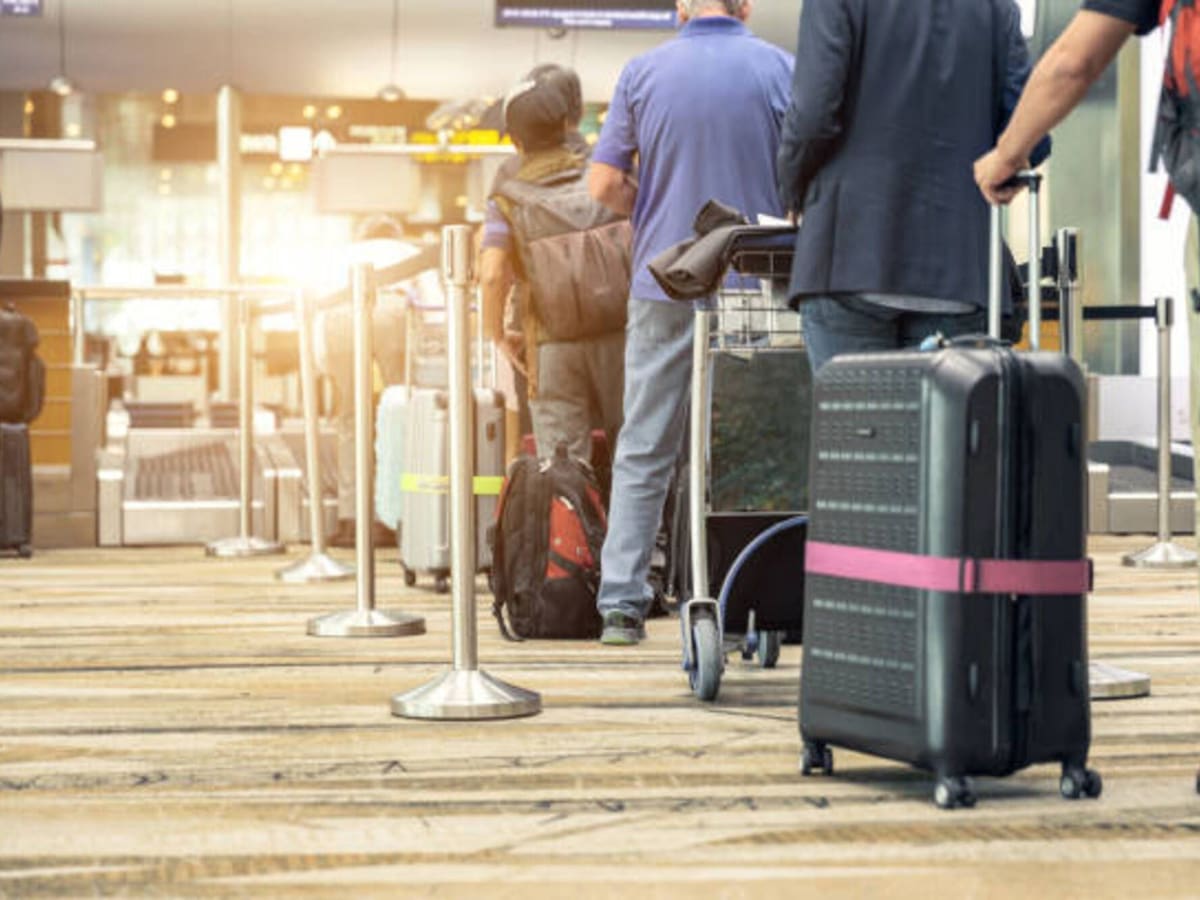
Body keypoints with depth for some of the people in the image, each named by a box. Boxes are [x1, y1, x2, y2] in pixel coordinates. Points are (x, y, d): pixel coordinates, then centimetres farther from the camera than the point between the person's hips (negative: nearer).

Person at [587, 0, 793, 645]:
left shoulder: (642, 73, 2)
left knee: (644, 450, 5)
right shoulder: (777, 69, -1)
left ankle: (621, 602, 2)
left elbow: (605, 184, 0)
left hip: (664, 283, 1)